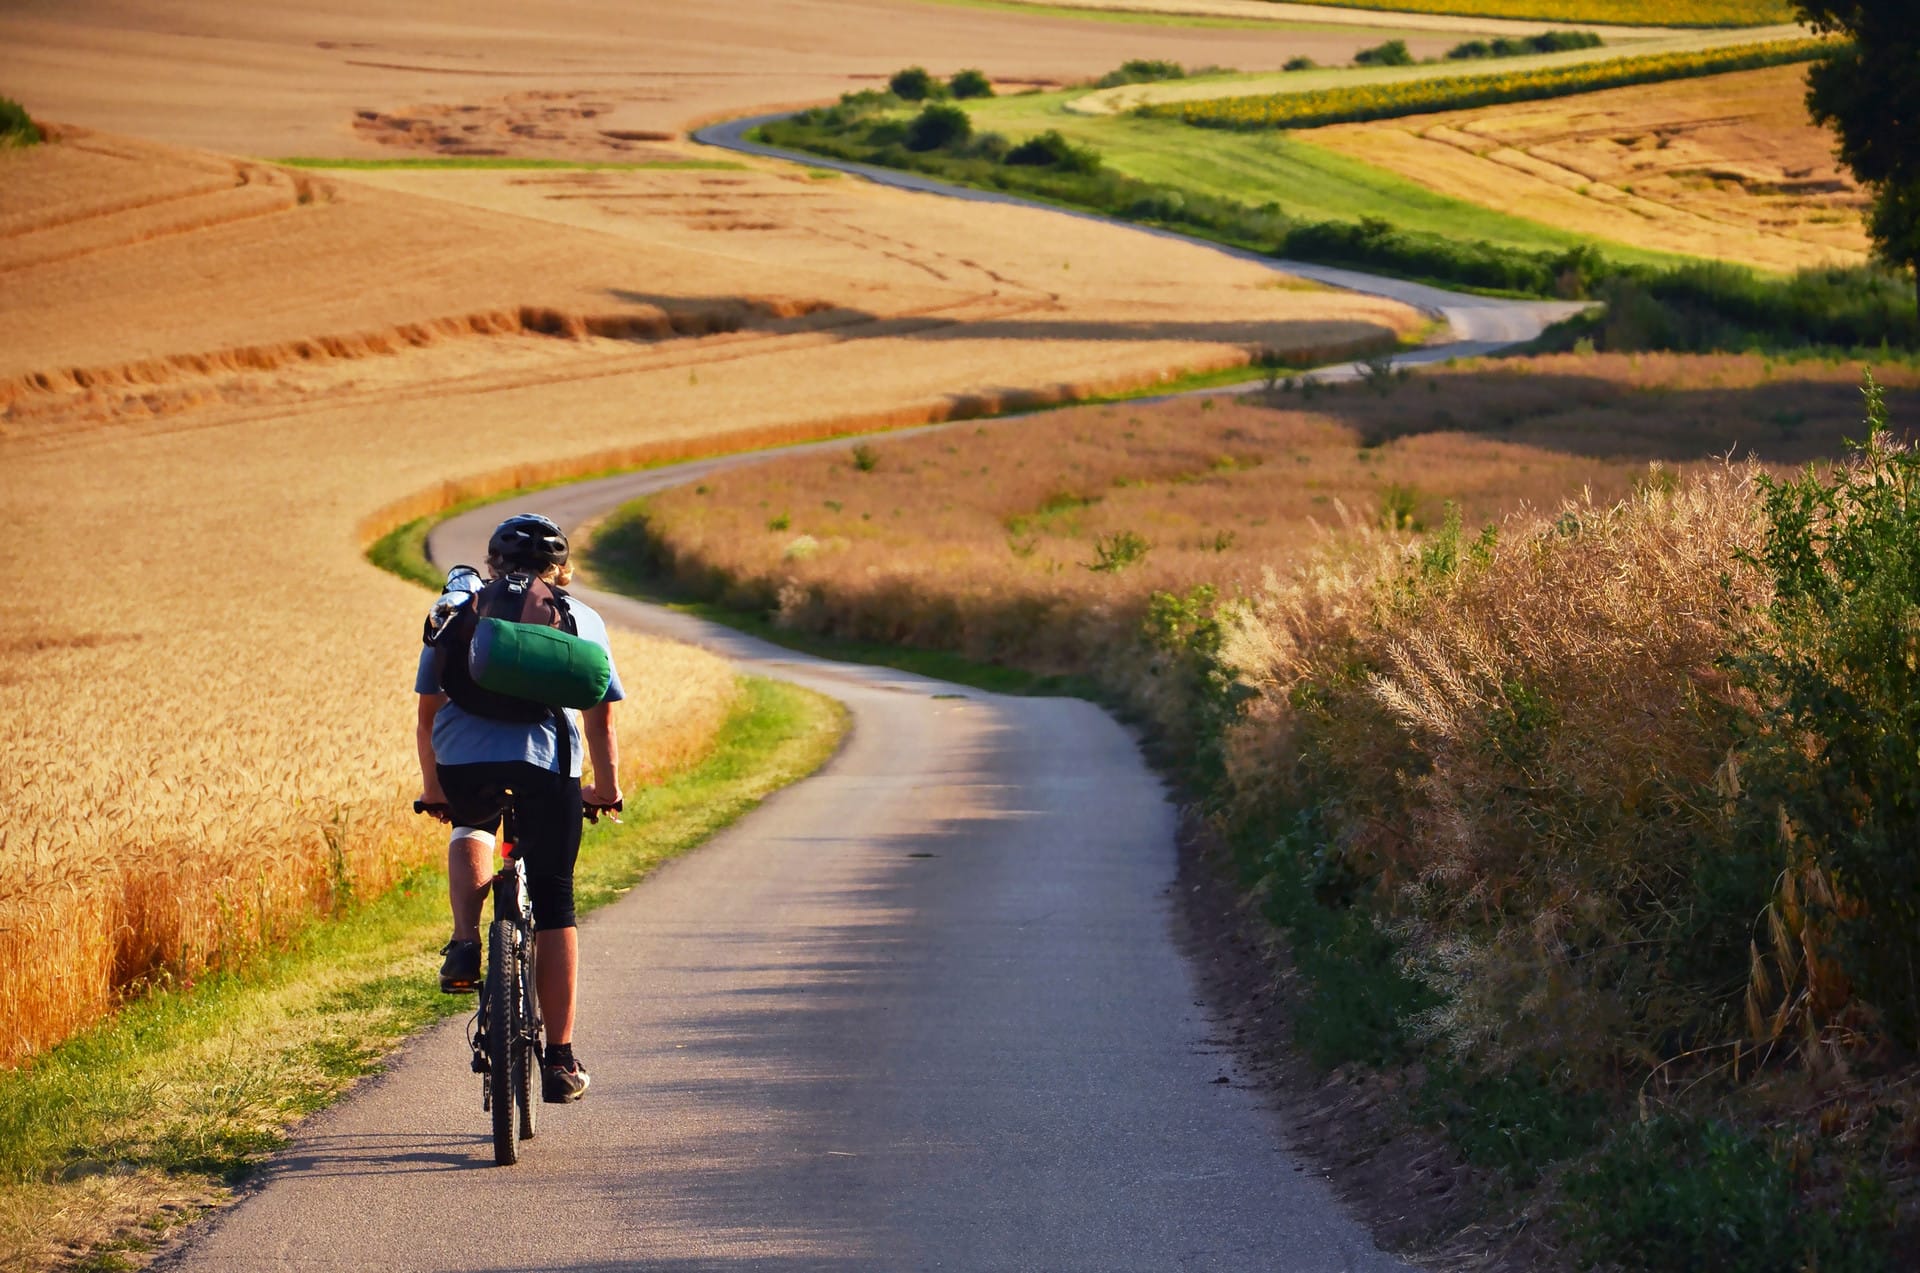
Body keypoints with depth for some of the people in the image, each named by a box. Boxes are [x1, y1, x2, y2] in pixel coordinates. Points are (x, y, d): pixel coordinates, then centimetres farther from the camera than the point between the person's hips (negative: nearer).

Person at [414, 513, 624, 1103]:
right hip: (548, 766, -1)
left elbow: (427, 715, 21)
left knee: (471, 830, 35)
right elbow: (600, 720, 17)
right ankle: (560, 1059, 8)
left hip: (463, 764, 1)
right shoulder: (581, 618, 20)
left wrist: (433, 789, 33)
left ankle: (465, 943, 9)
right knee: (553, 906, 9)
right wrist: (607, 789, 30)